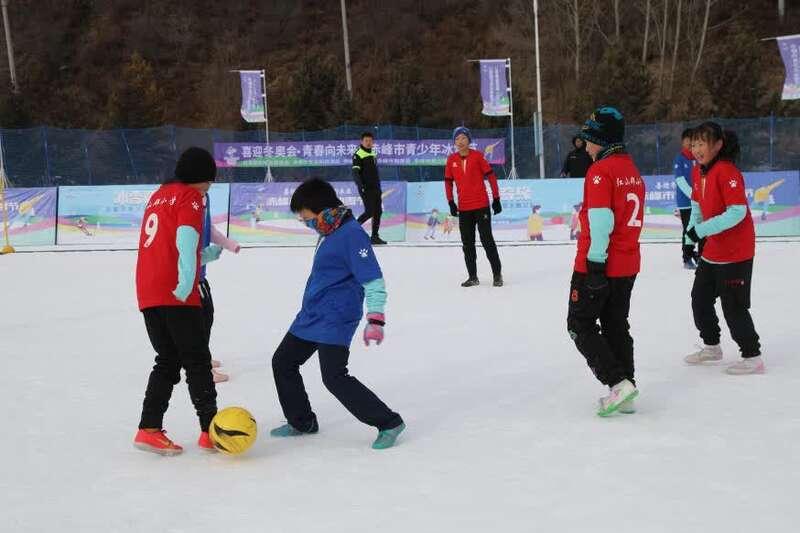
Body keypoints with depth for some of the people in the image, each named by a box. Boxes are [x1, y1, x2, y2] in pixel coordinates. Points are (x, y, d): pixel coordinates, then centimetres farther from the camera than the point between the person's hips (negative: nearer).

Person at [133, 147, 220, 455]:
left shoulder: (158, 196, 23)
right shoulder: (190, 196, -1)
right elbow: (185, 240, -18)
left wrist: (207, 255, 30)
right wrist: (187, 284, -24)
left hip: (147, 294, 7)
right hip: (176, 294, -7)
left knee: (168, 361, 13)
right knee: (197, 361, 0)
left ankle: (149, 429, 5)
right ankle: (210, 431, 1)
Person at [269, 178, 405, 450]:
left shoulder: (352, 234, -18)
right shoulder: (329, 233, 10)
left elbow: (374, 280, -21)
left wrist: (375, 320, -27)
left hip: (336, 320, -10)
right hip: (310, 316, 10)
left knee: (335, 377, -16)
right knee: (283, 362, 14)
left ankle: (388, 423, -5)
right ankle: (301, 422, 29)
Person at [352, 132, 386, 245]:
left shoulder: (373, 155, 17)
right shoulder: (358, 155, -7)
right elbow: (355, 172, -15)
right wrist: (360, 185, -26)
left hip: (375, 188, 8)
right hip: (366, 188, -8)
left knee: (378, 211, 4)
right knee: (369, 211, -14)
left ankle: (375, 236, 9)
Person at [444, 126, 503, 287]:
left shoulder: (477, 156, -5)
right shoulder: (451, 160, 4)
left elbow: (491, 176, -2)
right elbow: (448, 181, 12)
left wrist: (496, 199, -3)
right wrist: (451, 203, 6)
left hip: (481, 206, -4)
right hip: (463, 208, 4)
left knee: (487, 240, -2)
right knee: (467, 244, 7)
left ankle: (497, 274, 7)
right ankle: (473, 277, 16)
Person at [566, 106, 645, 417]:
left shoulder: (601, 171, -15)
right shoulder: (632, 170, 13)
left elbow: (600, 219, -22)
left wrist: (595, 261, -21)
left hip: (597, 265, -8)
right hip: (627, 264, 8)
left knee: (580, 324, 3)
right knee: (616, 326, 15)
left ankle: (618, 382, -8)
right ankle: (625, 395, 17)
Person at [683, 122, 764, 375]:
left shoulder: (727, 172, -23)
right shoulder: (698, 172, 4)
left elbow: (738, 212, -28)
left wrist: (701, 230, -28)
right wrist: (691, 239, 7)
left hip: (736, 252, -9)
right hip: (712, 249, 9)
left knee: (734, 306, -4)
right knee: (700, 298, 18)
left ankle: (752, 357, 8)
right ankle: (711, 347, 36)